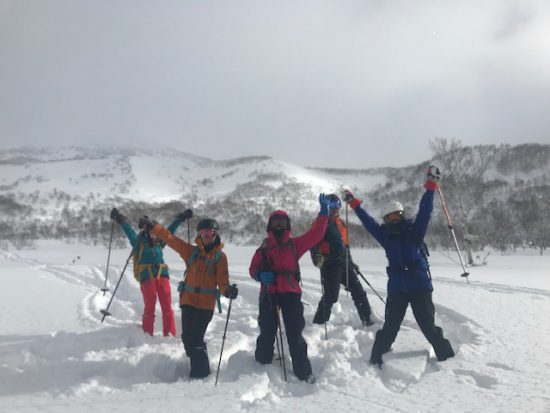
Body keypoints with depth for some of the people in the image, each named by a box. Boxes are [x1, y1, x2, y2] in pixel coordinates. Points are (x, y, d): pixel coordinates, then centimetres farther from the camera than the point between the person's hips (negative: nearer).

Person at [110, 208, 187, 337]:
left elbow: (170, 230, 26)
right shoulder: (139, 242, 12)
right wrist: (120, 219, -5)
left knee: (167, 307, -2)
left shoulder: (158, 242, 21)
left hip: (163, 275, 3)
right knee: (149, 308, -4)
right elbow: (128, 230, 4)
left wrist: (180, 219, 29)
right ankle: (147, 335, 7)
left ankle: (170, 335, 2)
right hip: (147, 277, -3)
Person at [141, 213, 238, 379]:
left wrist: (228, 290, -29)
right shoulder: (191, 251, 9)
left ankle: (201, 373, 4)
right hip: (188, 300, 4)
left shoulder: (220, 256, 1)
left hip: (206, 303, -4)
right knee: (187, 338, 7)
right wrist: (152, 227, 3)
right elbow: (170, 238, 8)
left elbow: (222, 279, -8)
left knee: (195, 340, -11)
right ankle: (198, 368, 26)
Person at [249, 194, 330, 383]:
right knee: (267, 332, 7)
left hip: (290, 292, -1)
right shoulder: (264, 247, 11)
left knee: (295, 333, -2)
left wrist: (324, 211, -6)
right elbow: (253, 269, 9)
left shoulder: (295, 244, 10)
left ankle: (303, 372, 4)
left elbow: (315, 234, 1)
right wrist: (261, 275, -14)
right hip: (269, 293, 1)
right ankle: (262, 366, 23)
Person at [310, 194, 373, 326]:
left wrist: (350, 261, 28)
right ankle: (318, 323, 7)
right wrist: (316, 257, -30)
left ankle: (368, 320, 15)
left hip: (344, 263, 7)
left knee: (359, 292, 7)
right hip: (330, 265, -7)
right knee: (330, 297, -6)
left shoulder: (340, 223, 18)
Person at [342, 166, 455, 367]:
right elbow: (368, 221, 15)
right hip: (396, 289, 2)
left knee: (429, 326, 4)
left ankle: (447, 358, 21)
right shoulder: (386, 236, 9)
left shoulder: (415, 231, 4)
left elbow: (425, 210, -3)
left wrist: (431, 185, -9)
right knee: (389, 328, 5)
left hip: (421, 286, -2)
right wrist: (354, 203, 17)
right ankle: (376, 359, 19)